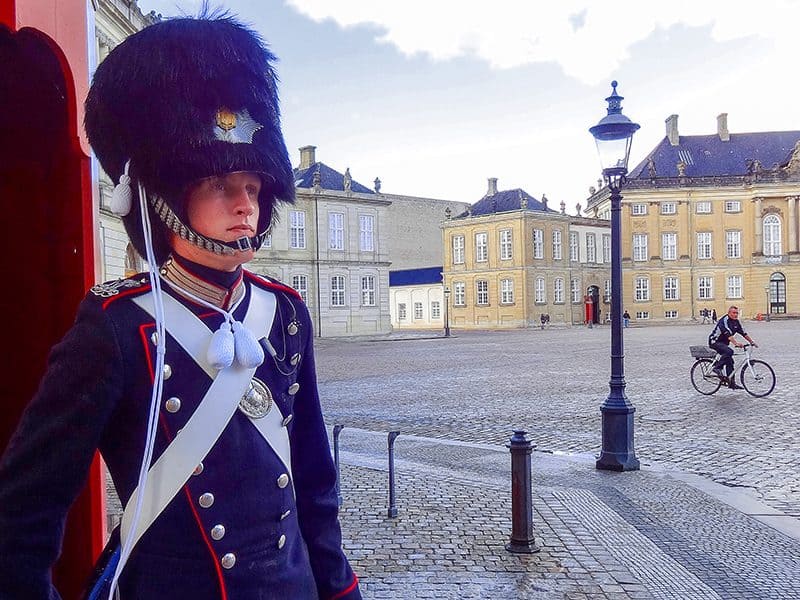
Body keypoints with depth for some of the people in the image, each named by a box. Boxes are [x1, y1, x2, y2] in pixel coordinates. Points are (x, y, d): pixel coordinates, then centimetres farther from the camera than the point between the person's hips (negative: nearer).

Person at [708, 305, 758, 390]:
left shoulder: (736, 322, 7)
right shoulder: (725, 320, -20)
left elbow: (744, 333, 11)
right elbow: (728, 334, -33)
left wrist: (752, 342, 4)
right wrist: (736, 343, -43)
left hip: (723, 343, 9)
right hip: (714, 342, -9)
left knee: (729, 361, 4)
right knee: (729, 352, -32)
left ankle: (732, 383, 7)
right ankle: (717, 367, -22)